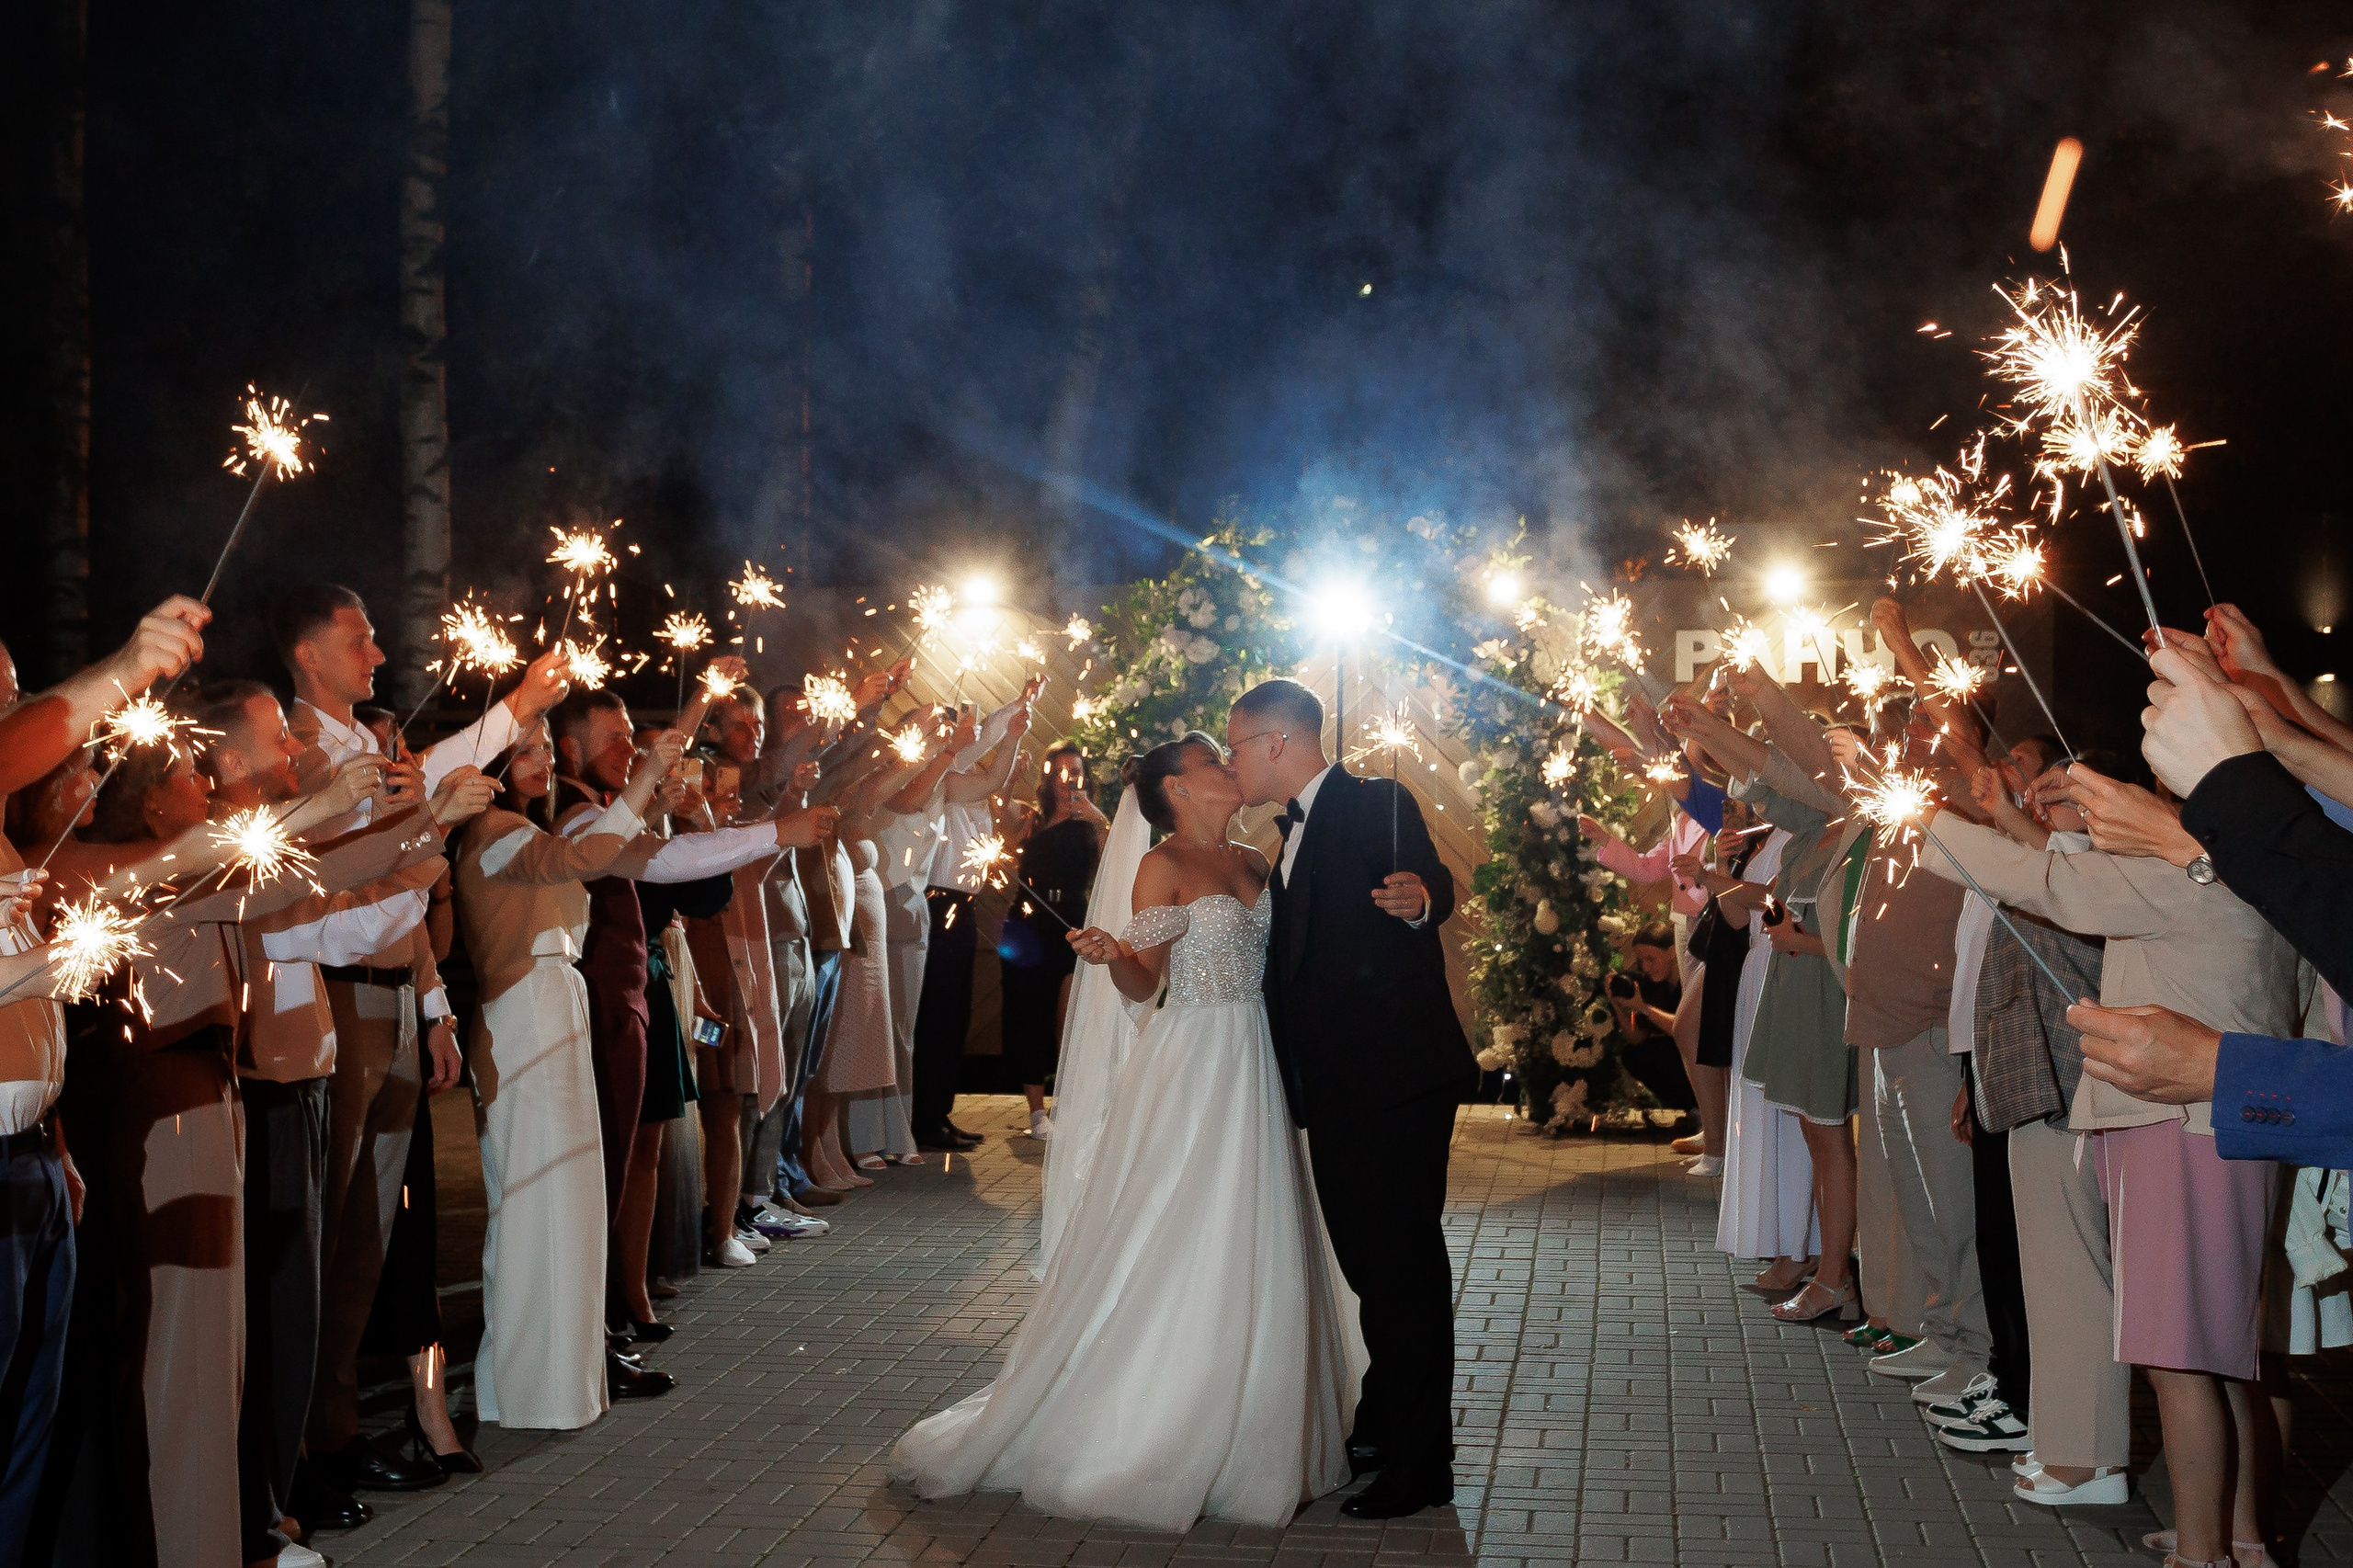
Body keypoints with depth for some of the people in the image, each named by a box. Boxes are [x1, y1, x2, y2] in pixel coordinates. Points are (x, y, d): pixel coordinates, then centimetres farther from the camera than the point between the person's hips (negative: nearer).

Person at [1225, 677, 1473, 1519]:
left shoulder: (1375, 803, -9)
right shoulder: (1296, 834, 18)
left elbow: (1433, 881, -22)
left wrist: (1420, 896, -45)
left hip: (1398, 1078, -10)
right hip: (1337, 1087, 10)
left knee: (1402, 1262, -3)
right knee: (1370, 1260, 20)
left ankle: (1419, 1464, 6)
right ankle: (1382, 1426, 35)